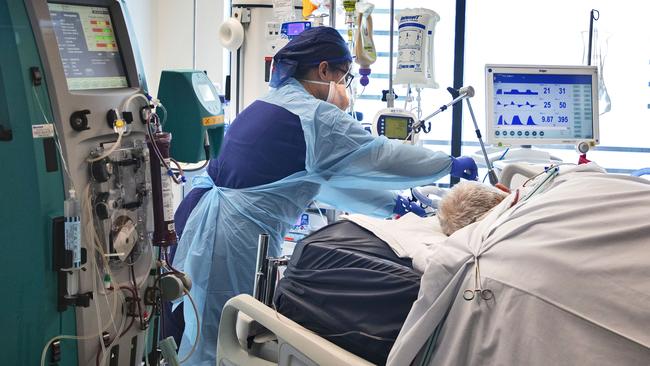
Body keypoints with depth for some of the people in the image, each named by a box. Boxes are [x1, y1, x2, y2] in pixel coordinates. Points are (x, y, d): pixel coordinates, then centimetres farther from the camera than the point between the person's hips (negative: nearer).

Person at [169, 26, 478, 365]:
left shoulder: (272, 102, 17)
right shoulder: (312, 115, -13)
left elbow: (330, 172, 22)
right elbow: (378, 154, -9)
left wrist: (390, 203, 23)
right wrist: (450, 164, 4)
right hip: (235, 237, -10)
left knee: (207, 337, 16)